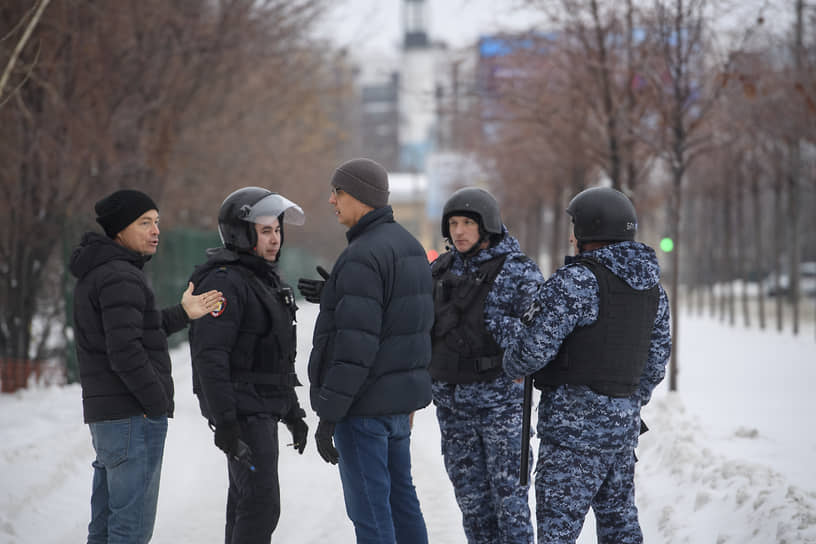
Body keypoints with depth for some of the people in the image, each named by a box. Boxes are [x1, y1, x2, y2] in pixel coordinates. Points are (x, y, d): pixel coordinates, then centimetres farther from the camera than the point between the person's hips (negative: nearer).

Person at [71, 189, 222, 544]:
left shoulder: (95, 274, 16)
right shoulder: (120, 277, -16)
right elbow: (125, 352, -24)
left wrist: (182, 315, 15)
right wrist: (158, 405, -15)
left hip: (104, 414, 10)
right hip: (134, 416, -10)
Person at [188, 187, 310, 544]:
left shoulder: (266, 280, 16)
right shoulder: (224, 283, -16)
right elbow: (210, 357, -22)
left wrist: (291, 411, 21)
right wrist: (224, 422, -27)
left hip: (264, 409, 10)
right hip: (242, 411, -10)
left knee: (247, 501, 12)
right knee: (261, 504, -12)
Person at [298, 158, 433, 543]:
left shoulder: (362, 257, -19)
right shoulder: (408, 245, 11)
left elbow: (355, 345, -24)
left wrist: (328, 415, -20)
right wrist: (334, 296, 12)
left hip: (365, 402, -10)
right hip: (400, 396, 10)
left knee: (369, 507, -3)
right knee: (399, 496, 16)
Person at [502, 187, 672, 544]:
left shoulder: (577, 281, -16)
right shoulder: (651, 286, 9)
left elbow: (535, 346, -17)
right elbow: (656, 359, 16)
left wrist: (513, 365, 5)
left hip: (576, 423, -8)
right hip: (623, 421, 8)